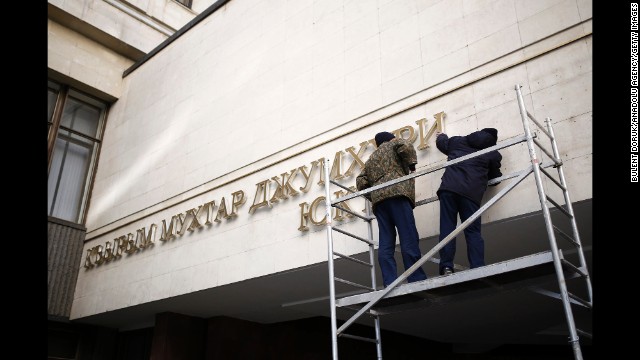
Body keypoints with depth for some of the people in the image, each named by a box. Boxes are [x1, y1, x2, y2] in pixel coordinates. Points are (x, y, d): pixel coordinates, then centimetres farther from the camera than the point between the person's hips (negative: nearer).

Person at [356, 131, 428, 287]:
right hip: (396, 192, -6)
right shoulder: (392, 145, 20)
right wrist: (411, 164, 9)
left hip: (378, 199, 6)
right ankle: (417, 280, -18)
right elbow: (405, 146, -3)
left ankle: (390, 284, -11)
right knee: (409, 239, -12)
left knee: (385, 243, -2)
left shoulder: (370, 159, 34)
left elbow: (361, 182, 23)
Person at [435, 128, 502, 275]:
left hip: (449, 188, 1)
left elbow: (442, 142, 41)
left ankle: (446, 267, -10)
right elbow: (495, 178, 24)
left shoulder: (458, 141, 22)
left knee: (447, 228, -2)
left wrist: (441, 136, 64)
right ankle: (478, 269, -9)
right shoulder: (493, 154, 17)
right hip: (471, 193, -1)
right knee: (473, 232, 1)